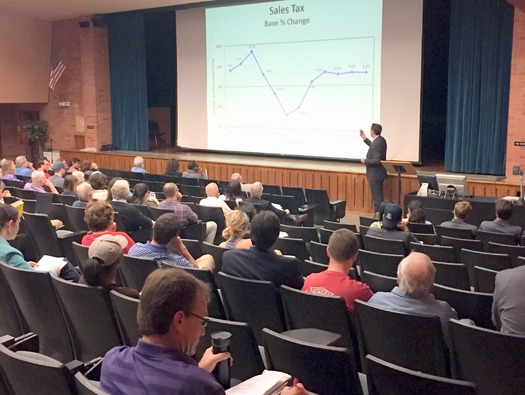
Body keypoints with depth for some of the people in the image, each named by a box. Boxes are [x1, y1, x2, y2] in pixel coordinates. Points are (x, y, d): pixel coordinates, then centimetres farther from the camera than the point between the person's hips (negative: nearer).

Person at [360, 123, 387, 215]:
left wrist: (365, 161, -15)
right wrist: (364, 138, 20)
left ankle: (378, 215, 4)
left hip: (375, 175, -10)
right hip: (379, 173, 10)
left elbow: (376, 161, -29)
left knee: (377, 197, -2)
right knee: (379, 196, 18)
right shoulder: (381, 139, 4)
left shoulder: (377, 143, -26)